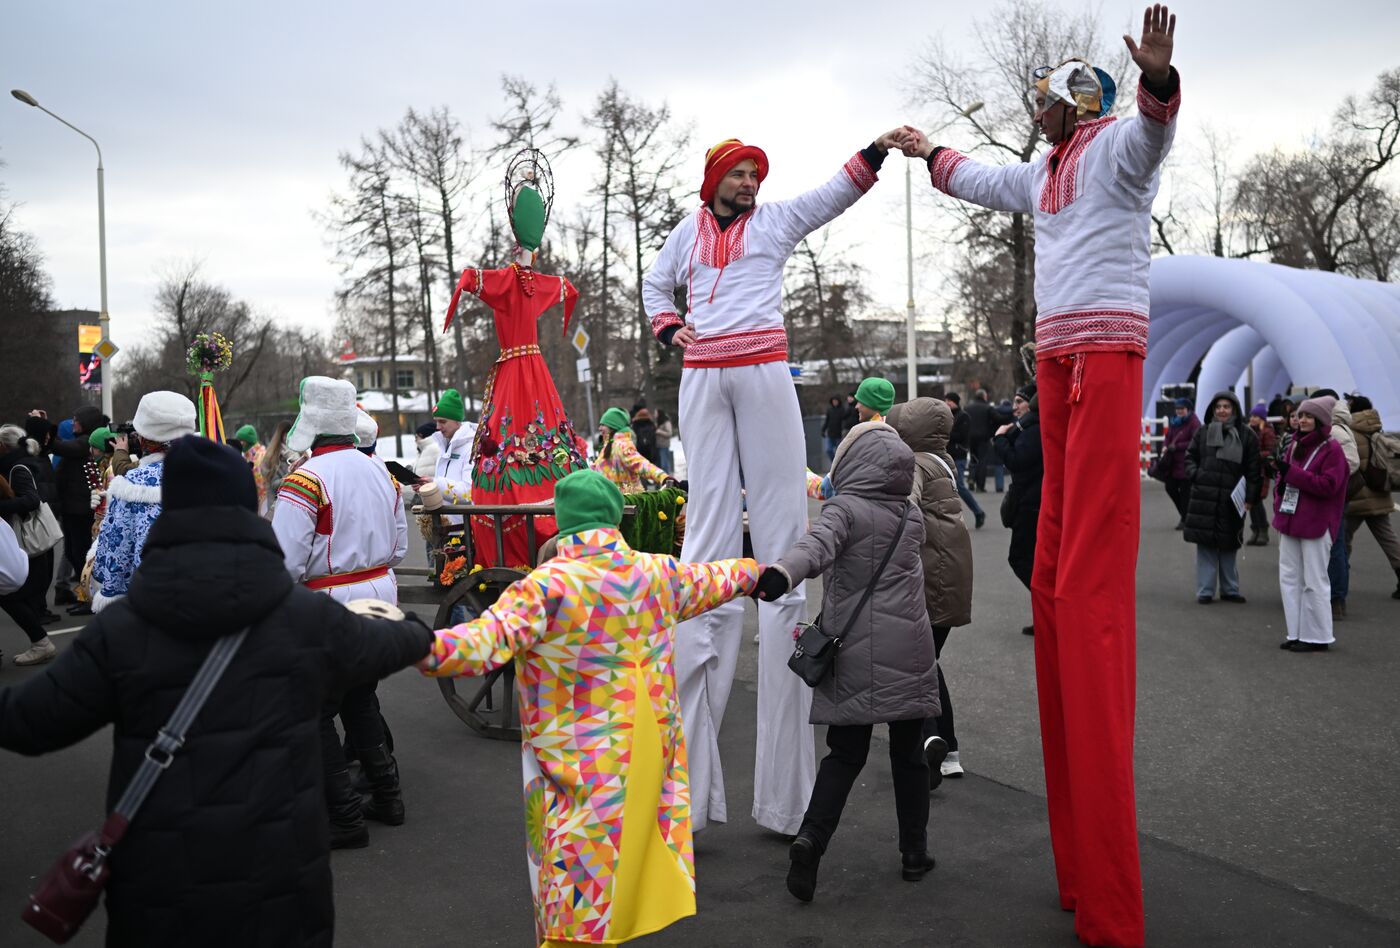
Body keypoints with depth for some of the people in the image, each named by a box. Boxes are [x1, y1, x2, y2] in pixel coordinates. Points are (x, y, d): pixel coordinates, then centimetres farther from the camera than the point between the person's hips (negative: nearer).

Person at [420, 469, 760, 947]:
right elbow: (714, 580, 23)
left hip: (582, 766, -5)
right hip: (653, 752, 5)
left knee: (576, 907, 3)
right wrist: (753, 569, 43)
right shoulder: (659, 572, 2)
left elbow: (484, 644, -28)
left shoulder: (550, 585, -16)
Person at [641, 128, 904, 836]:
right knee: (709, 518, 1)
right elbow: (655, 285, 30)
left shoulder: (776, 220, 11)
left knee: (779, 508, -6)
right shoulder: (689, 230, 17)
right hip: (702, 376, 2)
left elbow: (839, 191, 0)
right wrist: (670, 330, 12)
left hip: (763, 372, -2)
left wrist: (878, 150, -17)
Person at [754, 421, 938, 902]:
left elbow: (818, 546, -29)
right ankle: (914, 852, 21)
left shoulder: (845, 508, -8)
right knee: (908, 753, 14)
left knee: (845, 755, 7)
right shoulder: (912, 516, 8)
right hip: (909, 654, 3)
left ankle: (810, 837, -9)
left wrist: (780, 573, -47)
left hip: (854, 656, -3)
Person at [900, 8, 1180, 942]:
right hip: (1057, 362, 9)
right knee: (1055, 585, 6)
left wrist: (1159, 79, -43)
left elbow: (1152, 130, -24)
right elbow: (988, 181, 46)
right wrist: (928, 152, 57)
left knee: (1090, 586, -16)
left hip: (1105, 356, -9)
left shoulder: (1117, 148, 0)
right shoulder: (1047, 173, 26)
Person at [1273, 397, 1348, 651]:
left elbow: (1328, 486, -18)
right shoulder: (1295, 446, 13)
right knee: (1289, 578, 10)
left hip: (1316, 525, -8)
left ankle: (1317, 637, 7)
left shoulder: (1331, 449, -9)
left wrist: (1292, 473, -21)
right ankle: (1296, 634, 18)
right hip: (1290, 521, 8)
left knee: (1314, 582, -2)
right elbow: (1284, 477, 23)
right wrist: (1280, 488, 2)